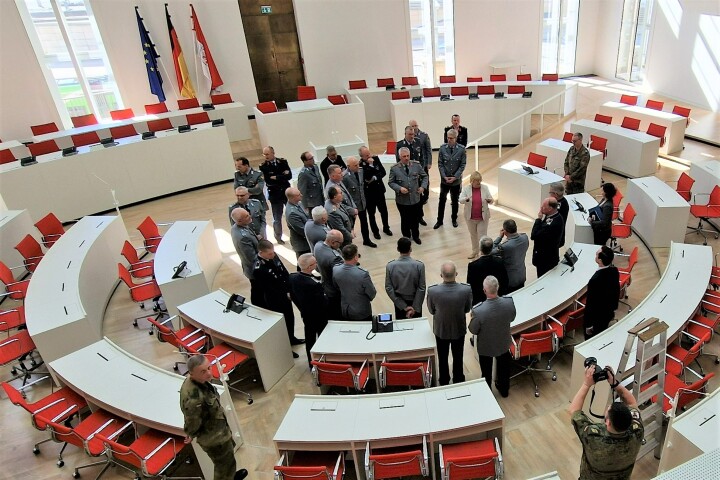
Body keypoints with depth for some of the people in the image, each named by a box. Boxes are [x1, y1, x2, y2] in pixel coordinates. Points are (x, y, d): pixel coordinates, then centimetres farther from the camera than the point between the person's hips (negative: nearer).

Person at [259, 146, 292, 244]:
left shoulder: (283, 162, -1)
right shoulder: (263, 167, -7)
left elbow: (289, 176, -11)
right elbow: (268, 181, -18)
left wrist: (276, 177, -17)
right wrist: (282, 176, -17)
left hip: (287, 192, 2)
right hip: (275, 195, -2)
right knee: (277, 218, 8)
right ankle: (278, 237, 23)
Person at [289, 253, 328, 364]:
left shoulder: (292, 277, -15)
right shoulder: (314, 284, -38)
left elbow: (292, 296, -1)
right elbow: (322, 301, -26)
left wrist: (302, 307, 12)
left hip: (306, 314, 7)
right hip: (319, 316, -6)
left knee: (309, 338, 24)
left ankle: (311, 362, 42)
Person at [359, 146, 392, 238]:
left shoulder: (376, 158, -4)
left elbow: (383, 172, -5)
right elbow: (366, 177, -29)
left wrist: (374, 178, -18)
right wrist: (370, 164, -30)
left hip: (379, 190, 4)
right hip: (369, 193, -3)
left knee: (384, 211, 16)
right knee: (371, 214, 11)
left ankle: (386, 228, 38)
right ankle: (375, 231, 30)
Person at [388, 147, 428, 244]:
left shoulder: (416, 165, -3)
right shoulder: (394, 168, -10)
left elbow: (424, 176, 9)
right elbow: (390, 182, -4)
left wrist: (423, 186, -6)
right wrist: (399, 188, -20)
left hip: (416, 198, 2)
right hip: (402, 200, -2)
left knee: (415, 219, 15)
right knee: (405, 220, 13)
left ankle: (415, 236, 37)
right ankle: (406, 237, 34)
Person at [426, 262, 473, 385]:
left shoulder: (432, 291, -30)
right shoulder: (466, 290, -28)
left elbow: (431, 310, -11)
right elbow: (467, 309, -9)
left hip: (441, 330, 0)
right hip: (459, 329, 0)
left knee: (443, 358, 24)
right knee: (458, 357, 25)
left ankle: (444, 382, 45)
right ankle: (458, 381, 47)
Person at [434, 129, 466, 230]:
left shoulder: (461, 149, -10)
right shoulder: (442, 148, -7)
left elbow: (462, 165, -7)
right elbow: (440, 164, -4)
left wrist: (455, 177, -15)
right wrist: (444, 176, -13)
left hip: (456, 180, 0)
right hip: (444, 179, 1)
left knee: (455, 201, 13)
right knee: (442, 200, 8)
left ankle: (454, 219, 31)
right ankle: (439, 220, 20)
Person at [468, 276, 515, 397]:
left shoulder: (478, 311, -38)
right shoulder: (509, 302, -28)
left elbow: (473, 330, -19)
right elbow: (512, 318, -6)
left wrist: (472, 318, -1)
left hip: (486, 346, -3)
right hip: (504, 343, 3)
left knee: (486, 372, 25)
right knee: (504, 369, 31)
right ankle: (504, 390, 55)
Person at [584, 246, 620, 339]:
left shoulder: (595, 280, -36)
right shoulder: (614, 270, -12)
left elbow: (590, 303, -26)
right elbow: (617, 290, 5)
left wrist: (588, 324, -14)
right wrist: (613, 307, 22)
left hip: (597, 318, -7)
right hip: (609, 313, 7)